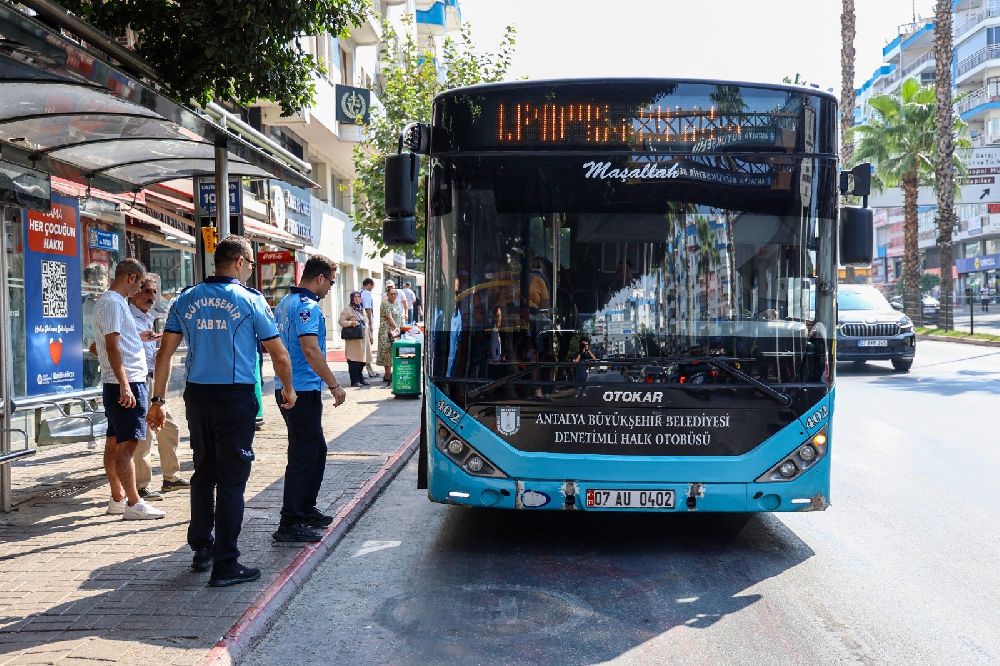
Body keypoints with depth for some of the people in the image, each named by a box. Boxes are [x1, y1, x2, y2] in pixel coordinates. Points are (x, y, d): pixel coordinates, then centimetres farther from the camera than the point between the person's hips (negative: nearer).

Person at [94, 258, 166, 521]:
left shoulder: (114, 301, 18)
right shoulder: (112, 303, -13)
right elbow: (112, 346, -20)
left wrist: (139, 337, 33)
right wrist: (124, 386, -24)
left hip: (125, 383, 11)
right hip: (126, 382, -11)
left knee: (115, 442, 13)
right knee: (127, 444, -8)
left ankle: (117, 499, 21)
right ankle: (133, 504, -6)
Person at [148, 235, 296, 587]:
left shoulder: (187, 299, 7)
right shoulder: (250, 300, -5)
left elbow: (164, 352, 5)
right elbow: (279, 355, -3)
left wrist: (157, 399, 10)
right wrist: (288, 390, 13)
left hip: (197, 396, 5)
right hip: (235, 399, -5)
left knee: (204, 472, 19)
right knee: (231, 480, 1)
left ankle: (201, 549, 30)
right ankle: (225, 565, 4)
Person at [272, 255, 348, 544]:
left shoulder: (285, 303, 16)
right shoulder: (307, 306, -15)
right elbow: (311, 350, -24)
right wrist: (334, 385, -20)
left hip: (287, 388, 10)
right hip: (303, 390, -10)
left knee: (317, 450, 20)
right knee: (303, 456, -5)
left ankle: (306, 510, 29)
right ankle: (290, 524, -2)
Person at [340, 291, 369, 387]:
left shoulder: (362, 309, 21)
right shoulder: (347, 309, -3)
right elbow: (342, 322, -9)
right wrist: (351, 323, -24)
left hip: (363, 338, 7)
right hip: (353, 339, -7)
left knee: (362, 359, 8)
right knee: (353, 360, -7)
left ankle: (361, 379, 18)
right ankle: (354, 381, -3)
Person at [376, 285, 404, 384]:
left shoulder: (396, 304, 18)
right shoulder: (385, 304, -10)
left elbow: (400, 317, 21)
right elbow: (389, 318, -15)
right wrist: (396, 328, -16)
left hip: (395, 331, 9)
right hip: (387, 331, -9)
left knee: (392, 353, 9)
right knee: (388, 353, -9)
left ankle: (387, 374, 15)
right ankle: (388, 376, -8)